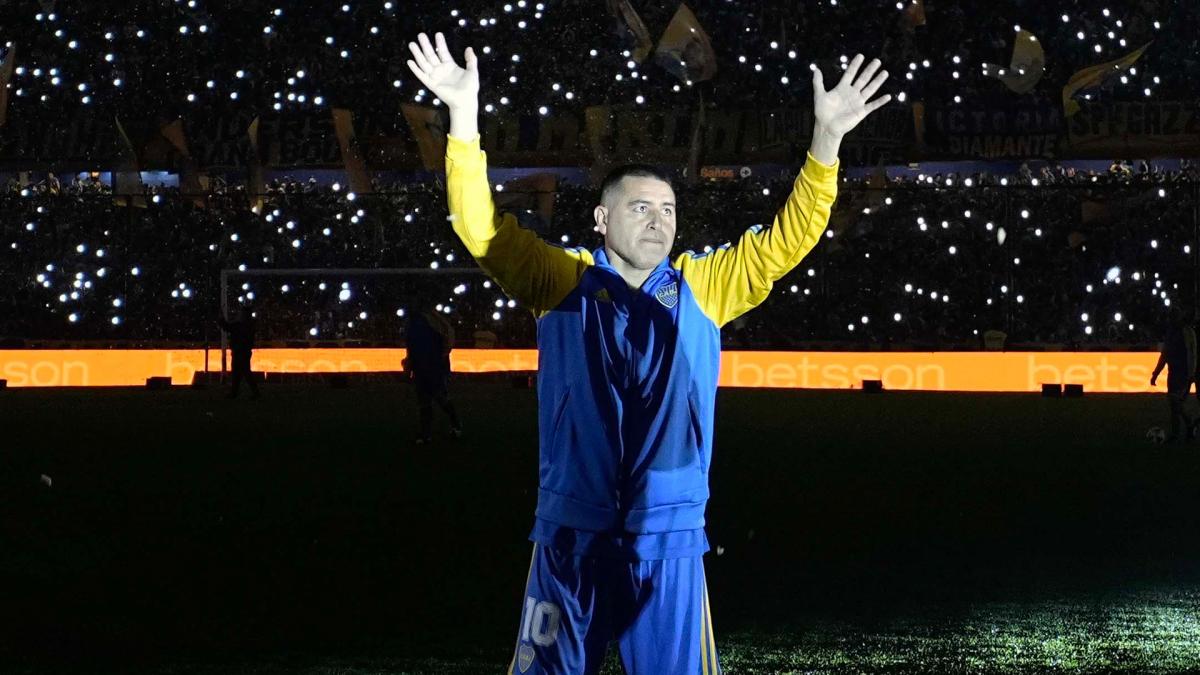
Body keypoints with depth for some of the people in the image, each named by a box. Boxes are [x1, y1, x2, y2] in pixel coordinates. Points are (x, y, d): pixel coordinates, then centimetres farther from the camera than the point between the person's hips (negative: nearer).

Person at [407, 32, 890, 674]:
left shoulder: (702, 288, 7)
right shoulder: (563, 280, 3)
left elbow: (786, 238, 5)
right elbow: (481, 226, -2)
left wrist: (826, 140, -7)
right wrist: (465, 116, -11)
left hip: (669, 538, 1)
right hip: (570, 534, -1)